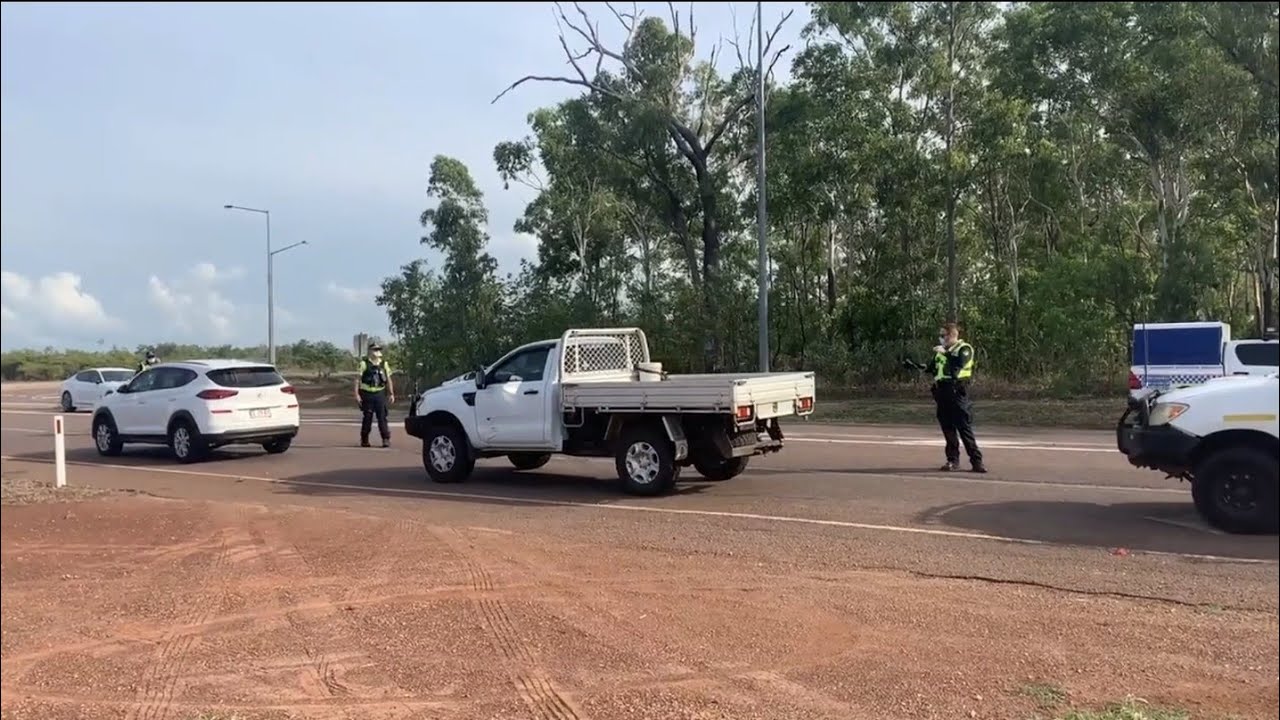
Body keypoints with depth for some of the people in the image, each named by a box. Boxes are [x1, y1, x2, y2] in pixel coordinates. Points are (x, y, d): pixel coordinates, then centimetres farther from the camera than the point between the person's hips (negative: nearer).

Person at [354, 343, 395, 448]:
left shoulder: (384, 364, 9)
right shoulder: (364, 364, -2)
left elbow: (388, 379, 14)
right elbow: (358, 379, -4)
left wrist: (391, 394, 9)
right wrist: (357, 394, -11)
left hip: (380, 394, 2)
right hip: (367, 395, -2)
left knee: (382, 417, -4)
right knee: (367, 418, 4)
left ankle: (386, 439, -3)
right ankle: (364, 440, 15)